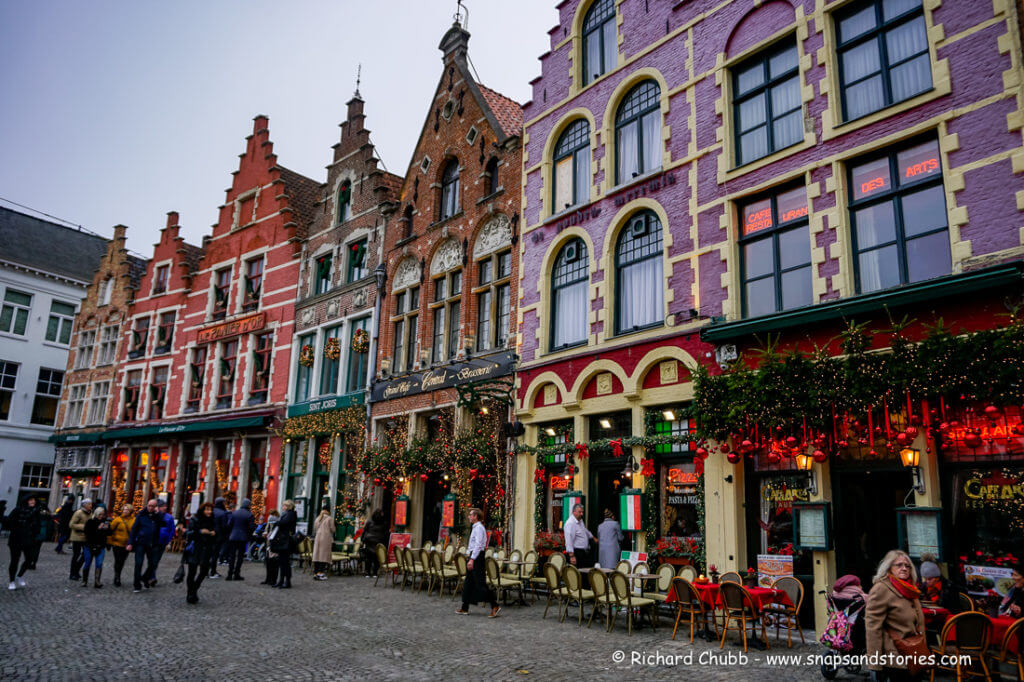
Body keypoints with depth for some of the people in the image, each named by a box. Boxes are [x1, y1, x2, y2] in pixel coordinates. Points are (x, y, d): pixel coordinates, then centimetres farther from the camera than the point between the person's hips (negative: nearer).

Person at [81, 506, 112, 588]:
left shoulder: (105, 522, 5)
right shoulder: (90, 522, -2)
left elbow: (109, 534, 6)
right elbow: (87, 533, -13)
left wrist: (107, 528, -13)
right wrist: (98, 529, -19)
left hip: (101, 547, 1)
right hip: (90, 546, -1)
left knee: (99, 564, -9)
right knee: (87, 564, 7)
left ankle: (97, 582, -12)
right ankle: (84, 581, 23)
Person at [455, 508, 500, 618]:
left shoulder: (479, 528, -15)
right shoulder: (476, 527, 16)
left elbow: (478, 545, -22)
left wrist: (472, 559, -26)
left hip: (477, 557, -10)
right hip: (474, 556, 10)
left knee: (480, 584, -9)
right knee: (468, 583, 13)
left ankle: (495, 606, -6)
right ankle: (465, 608, 19)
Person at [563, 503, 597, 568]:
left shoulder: (580, 521, 12)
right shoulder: (570, 523, -19)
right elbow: (569, 541, -25)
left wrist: (594, 538, 47)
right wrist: (571, 556, -31)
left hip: (585, 552, 9)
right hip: (576, 553, -9)